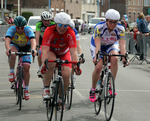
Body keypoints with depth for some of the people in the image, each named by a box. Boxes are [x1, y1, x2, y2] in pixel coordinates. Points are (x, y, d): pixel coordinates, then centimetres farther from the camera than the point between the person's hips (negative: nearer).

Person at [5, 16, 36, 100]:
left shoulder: (28, 30, -30)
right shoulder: (11, 29, -29)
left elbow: (33, 40, -44)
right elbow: (7, 40, -43)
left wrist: (33, 50, -64)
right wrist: (8, 49, -64)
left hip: (26, 47, 0)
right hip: (15, 46, 0)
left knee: (26, 67, -11)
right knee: (13, 53, -37)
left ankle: (26, 89, 4)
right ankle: (12, 73, -20)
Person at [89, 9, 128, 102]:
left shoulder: (120, 29, -26)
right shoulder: (99, 27, -32)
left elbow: (122, 45, -34)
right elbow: (97, 44, -39)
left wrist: (124, 57, -51)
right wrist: (96, 56, -55)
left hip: (111, 45, 2)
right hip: (98, 45, -2)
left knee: (114, 59, -30)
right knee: (98, 66, -20)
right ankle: (93, 90, 1)